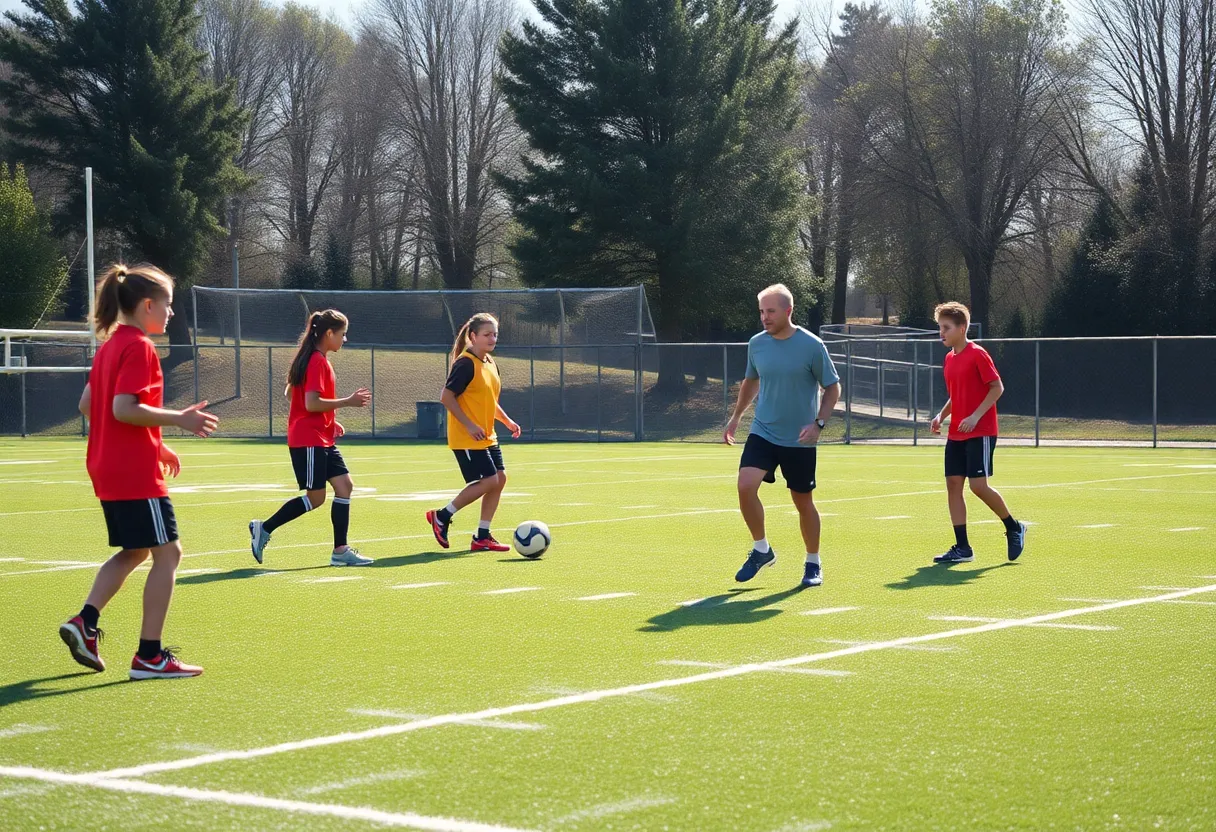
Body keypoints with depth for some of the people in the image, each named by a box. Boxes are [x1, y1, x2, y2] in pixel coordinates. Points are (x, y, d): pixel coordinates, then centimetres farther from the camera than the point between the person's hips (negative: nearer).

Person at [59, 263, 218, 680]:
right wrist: (179, 419, -18)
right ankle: (149, 656, -2)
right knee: (167, 552, -2)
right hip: (137, 473, -10)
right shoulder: (140, 348, -14)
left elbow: (87, 405, 19)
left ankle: (85, 622, 5)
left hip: (108, 469, 10)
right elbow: (123, 408, -24)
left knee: (133, 551, 19)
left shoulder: (109, 346, 14)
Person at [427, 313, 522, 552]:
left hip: (486, 437, 9)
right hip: (467, 439, -9)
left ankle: (482, 537, 11)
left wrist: (507, 420, 13)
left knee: (500, 478, 4)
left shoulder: (490, 364, 13)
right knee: (489, 481, -13)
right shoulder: (466, 363, -15)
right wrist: (469, 425, -22)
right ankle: (441, 517, 1)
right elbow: (446, 396, -20)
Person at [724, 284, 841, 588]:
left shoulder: (812, 345, -11)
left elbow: (833, 387, -4)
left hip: (799, 440, -3)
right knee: (746, 485, -18)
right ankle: (761, 550, 1)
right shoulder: (756, 344, 1)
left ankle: (813, 564, 26)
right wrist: (736, 416, 19)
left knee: (803, 501, 6)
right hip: (763, 433, 3)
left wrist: (819, 423, -16)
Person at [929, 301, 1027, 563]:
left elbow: (997, 387, -14)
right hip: (956, 434, 8)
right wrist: (941, 416, 8)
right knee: (953, 484, 1)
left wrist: (975, 416, -21)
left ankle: (1014, 528, 10)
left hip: (980, 432, -8)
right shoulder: (949, 359, 13)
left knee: (978, 485, -13)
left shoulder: (977, 354, -10)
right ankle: (962, 548, 4)